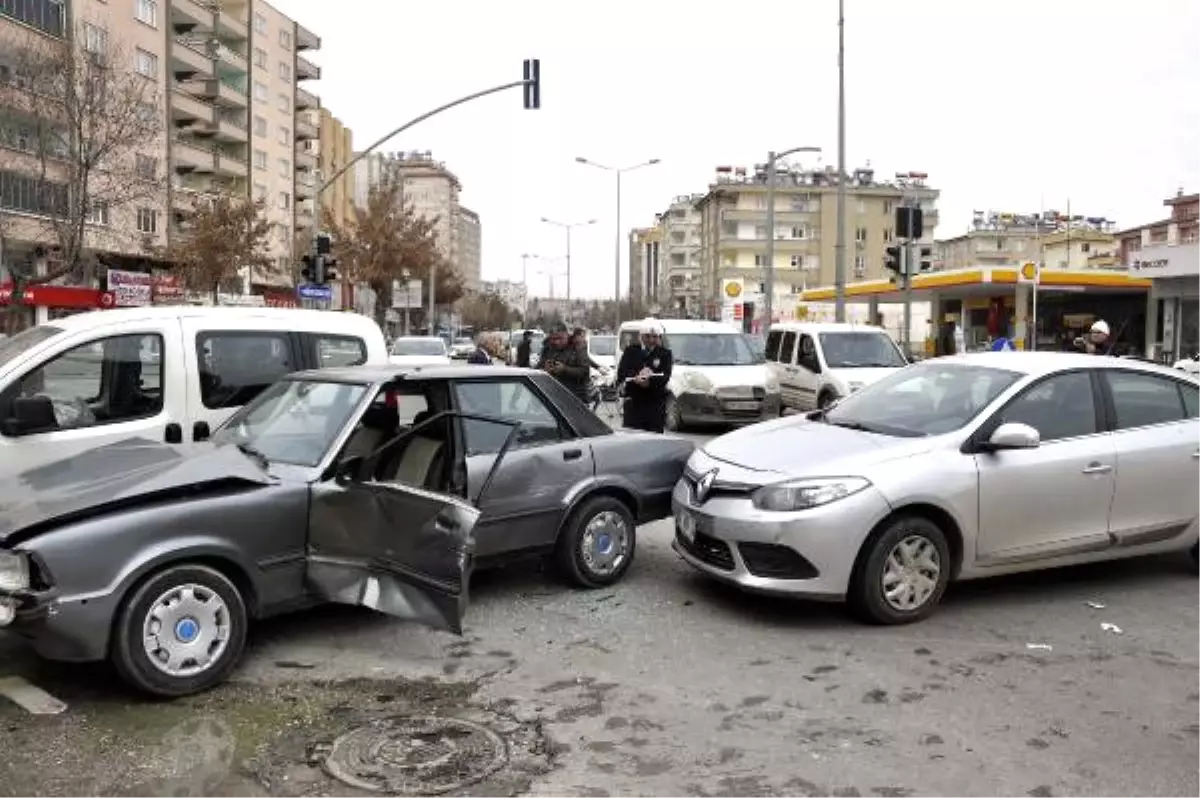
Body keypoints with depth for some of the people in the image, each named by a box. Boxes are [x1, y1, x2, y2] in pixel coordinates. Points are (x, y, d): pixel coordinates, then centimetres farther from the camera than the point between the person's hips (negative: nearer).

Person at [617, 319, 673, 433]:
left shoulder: (665, 354, 6)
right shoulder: (631, 351, 9)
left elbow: (665, 377, -8)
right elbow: (621, 374, -3)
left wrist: (649, 381, -26)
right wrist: (636, 377, -22)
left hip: (655, 404, -1)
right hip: (633, 403, 1)